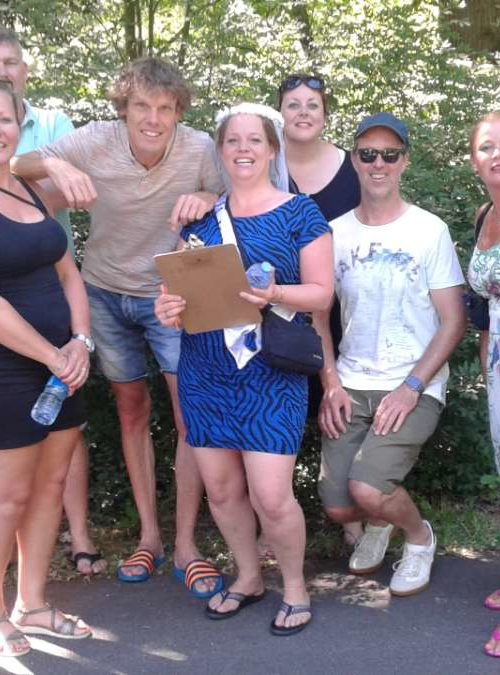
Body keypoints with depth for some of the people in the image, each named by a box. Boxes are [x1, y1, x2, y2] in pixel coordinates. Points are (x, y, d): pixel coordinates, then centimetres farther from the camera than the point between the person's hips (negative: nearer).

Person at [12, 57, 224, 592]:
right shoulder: (95, 142, -19)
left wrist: (207, 199, -28)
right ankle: (149, 536, 23)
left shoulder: (200, 148, -18)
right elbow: (18, 166, -17)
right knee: (132, 412, 11)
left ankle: (185, 547, 3)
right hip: (106, 293, 1)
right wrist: (55, 166, -40)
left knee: (192, 414, -8)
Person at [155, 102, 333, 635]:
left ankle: (294, 586, 19)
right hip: (204, 371, 4)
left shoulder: (299, 214, -2)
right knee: (220, 487, 10)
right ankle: (248, 577, 33)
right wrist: (167, 306, -8)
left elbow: (321, 292, -4)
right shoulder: (202, 216, 10)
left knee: (270, 496, -8)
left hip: (270, 374, -4)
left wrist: (274, 294, -23)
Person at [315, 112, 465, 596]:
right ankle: (377, 521, 31)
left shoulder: (430, 230, -5)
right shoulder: (335, 233, 5)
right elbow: (318, 314, 10)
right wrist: (331, 384, -3)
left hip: (415, 388, -3)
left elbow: (453, 321, -5)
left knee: (367, 490, -22)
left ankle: (419, 536, 12)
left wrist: (411, 388, -15)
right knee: (337, 507, -6)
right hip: (350, 386, 3)